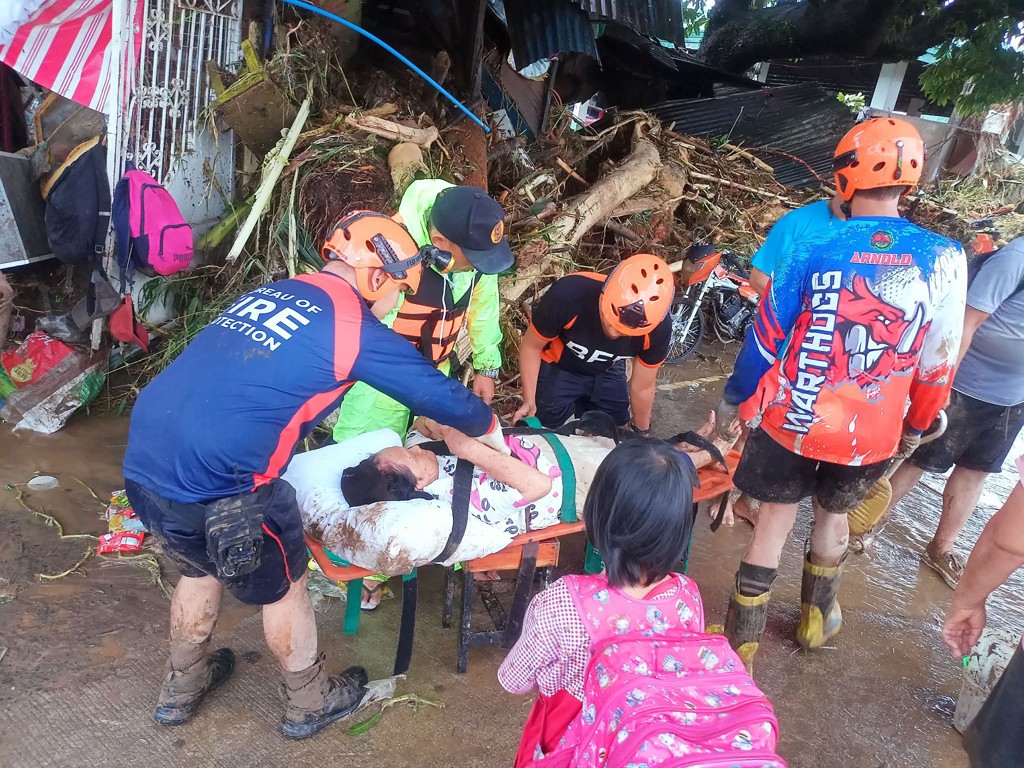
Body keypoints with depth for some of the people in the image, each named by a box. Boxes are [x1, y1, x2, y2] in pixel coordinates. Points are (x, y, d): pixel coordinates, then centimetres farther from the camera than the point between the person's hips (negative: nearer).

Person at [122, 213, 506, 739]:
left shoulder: (270, 293, 16)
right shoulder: (355, 327, -6)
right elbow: (440, 394, 2)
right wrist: (490, 430, 24)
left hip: (142, 462, 8)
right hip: (212, 484, -8)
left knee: (202, 567, 31)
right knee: (282, 586, 17)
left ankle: (181, 689, 52)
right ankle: (311, 704, 39)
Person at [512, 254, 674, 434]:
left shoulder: (658, 328, -32)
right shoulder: (568, 295, -41)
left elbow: (642, 388, -11)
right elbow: (531, 346, -19)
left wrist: (642, 432, 4)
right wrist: (529, 401, -22)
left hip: (608, 372, 3)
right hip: (558, 368, -2)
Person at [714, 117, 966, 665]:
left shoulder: (814, 248, -13)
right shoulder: (943, 260, -9)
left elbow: (766, 338, -7)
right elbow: (938, 364, -1)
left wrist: (732, 399, 8)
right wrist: (917, 427, 16)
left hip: (794, 422, -2)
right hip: (872, 435, 2)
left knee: (772, 527, 14)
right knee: (834, 514, 27)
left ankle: (741, 646, 24)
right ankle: (816, 619, 47)